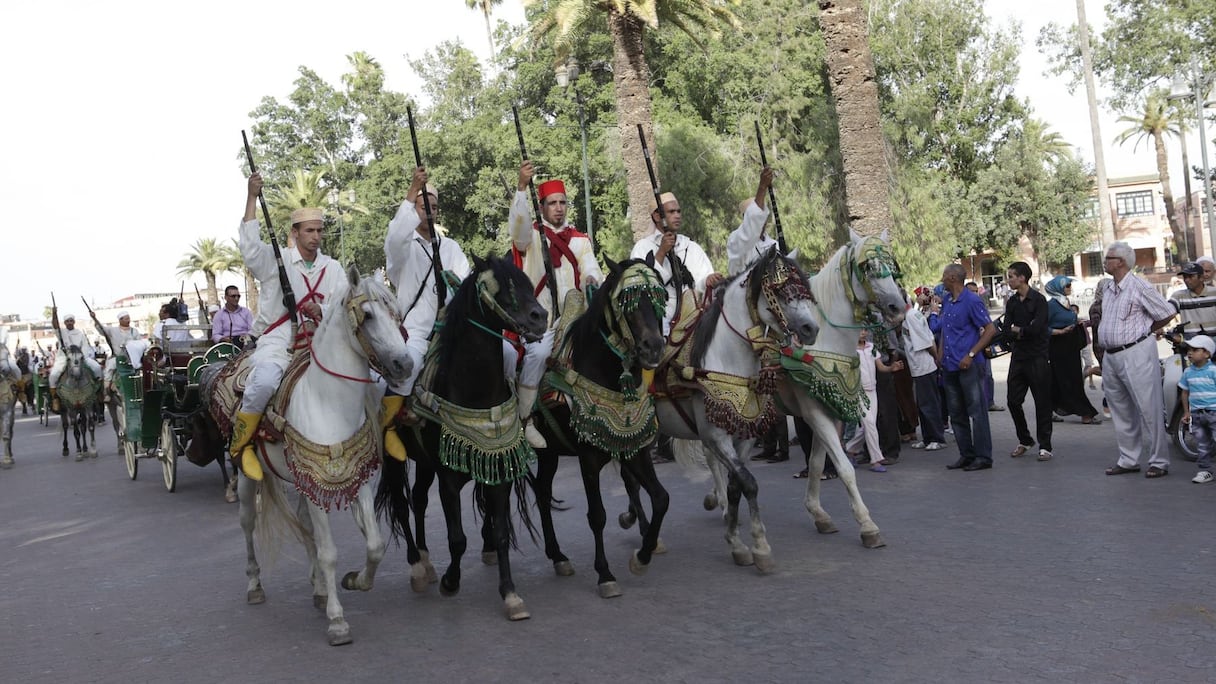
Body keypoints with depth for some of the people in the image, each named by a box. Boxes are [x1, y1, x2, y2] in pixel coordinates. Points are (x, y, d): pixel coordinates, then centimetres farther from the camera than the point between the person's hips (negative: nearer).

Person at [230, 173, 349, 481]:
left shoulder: (334, 269, 14)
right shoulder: (275, 259, 6)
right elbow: (250, 245, -14)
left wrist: (323, 313, -13)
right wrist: (252, 197, -18)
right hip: (277, 342, -4)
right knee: (265, 381, -35)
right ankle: (240, 445, -13)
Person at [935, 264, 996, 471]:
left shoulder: (972, 301, -11)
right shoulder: (946, 300, 13)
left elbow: (990, 330, -13)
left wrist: (971, 355, -17)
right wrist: (941, 355, 14)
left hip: (968, 366, -8)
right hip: (950, 366, 8)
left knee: (977, 411, -3)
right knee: (957, 414, 11)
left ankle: (983, 456, 4)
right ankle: (966, 455, 20)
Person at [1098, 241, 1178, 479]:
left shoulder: (1139, 287, -10)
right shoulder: (1108, 290, 14)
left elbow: (1168, 313, -6)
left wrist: (1145, 332, 4)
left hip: (1136, 354, -8)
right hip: (1110, 356, 8)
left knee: (1148, 410, -4)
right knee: (1121, 412, 12)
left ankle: (1159, 461, 4)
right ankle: (1128, 460, 20)